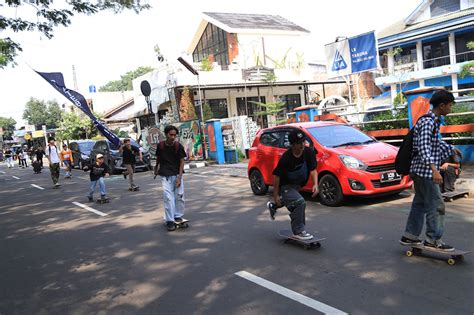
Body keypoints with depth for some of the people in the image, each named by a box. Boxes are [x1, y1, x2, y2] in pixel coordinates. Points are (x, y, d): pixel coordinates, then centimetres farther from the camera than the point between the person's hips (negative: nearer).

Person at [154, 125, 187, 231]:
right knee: (168, 197, -8)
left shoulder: (178, 146, -7)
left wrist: (179, 177, -14)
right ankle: (170, 220, -3)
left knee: (179, 196, 2)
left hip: (176, 174, 0)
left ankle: (178, 216, 20)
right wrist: (156, 168, 27)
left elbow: (182, 162, -7)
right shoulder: (160, 146, -4)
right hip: (165, 175, 0)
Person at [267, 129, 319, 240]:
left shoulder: (309, 152, -18)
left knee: (292, 205, 29)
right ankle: (298, 231, -7)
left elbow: (313, 170, -10)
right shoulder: (286, 158, -31)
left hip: (296, 185, 7)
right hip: (284, 186, -7)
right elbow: (277, 176, -21)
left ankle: (273, 206, 60)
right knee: (300, 202, -24)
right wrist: (275, 195, -17)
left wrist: (315, 184, -26)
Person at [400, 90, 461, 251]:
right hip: (425, 171, -10)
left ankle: (410, 236, 22)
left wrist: (451, 148, 45)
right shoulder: (428, 122, -18)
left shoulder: (433, 120, 14)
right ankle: (433, 239, 5)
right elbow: (423, 147, -31)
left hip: (420, 171, 10)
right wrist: (434, 169, -41)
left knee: (420, 203, 15)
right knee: (435, 204, -3)